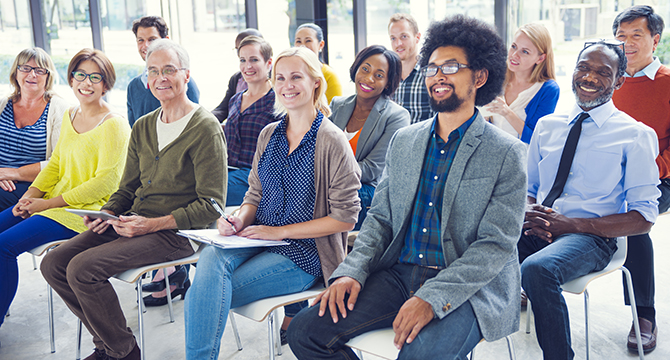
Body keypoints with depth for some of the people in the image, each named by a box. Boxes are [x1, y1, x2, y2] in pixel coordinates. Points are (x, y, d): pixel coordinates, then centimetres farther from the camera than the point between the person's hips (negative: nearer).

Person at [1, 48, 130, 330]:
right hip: (54, 201, 8)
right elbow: (55, 163, 18)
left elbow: (106, 182, -18)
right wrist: (30, 195, 0)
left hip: (88, 210, -8)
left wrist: (50, 203, -16)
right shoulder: (69, 116, 12)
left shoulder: (114, 125, -14)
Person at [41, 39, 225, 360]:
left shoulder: (206, 128, -10)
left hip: (177, 232, -8)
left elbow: (211, 205, -14)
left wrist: (154, 224, -20)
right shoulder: (143, 127, 15)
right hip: (133, 223, 8)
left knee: (83, 268, -22)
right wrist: (106, 213, -1)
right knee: (53, 264, -4)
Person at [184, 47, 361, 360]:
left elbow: (345, 217, -10)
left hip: (304, 253, -5)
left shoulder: (332, 141, -9)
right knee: (210, 258, -28)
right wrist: (240, 220, -7)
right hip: (258, 239, 5)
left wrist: (280, 231, -13)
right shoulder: (269, 134, 11)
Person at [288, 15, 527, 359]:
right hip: (399, 274, 5)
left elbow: (497, 245, -10)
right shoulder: (403, 141, 12)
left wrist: (432, 299, -22)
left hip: (469, 288, -4)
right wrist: (351, 272, -5)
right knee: (304, 330, -12)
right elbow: (380, 217, 14)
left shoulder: (507, 154, -5)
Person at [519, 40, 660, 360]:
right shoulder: (547, 125, 15)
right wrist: (528, 212, -6)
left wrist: (571, 224, -15)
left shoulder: (636, 135, 2)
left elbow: (643, 218, -3)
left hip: (589, 237, -4)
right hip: (536, 230, 4)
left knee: (537, 269, -36)